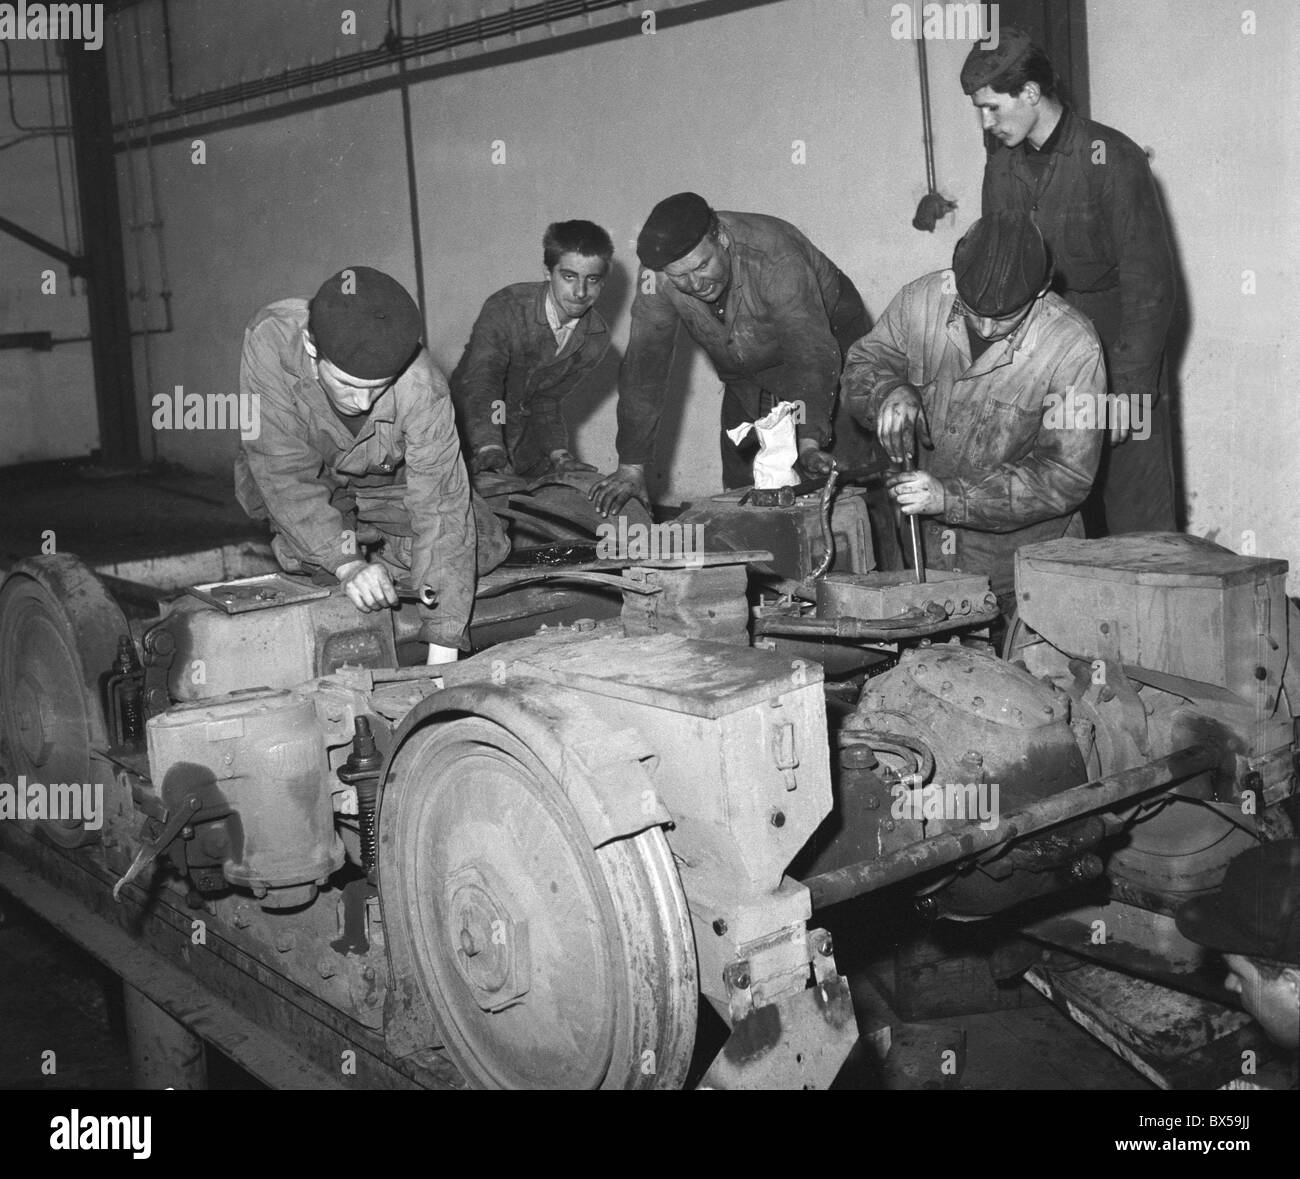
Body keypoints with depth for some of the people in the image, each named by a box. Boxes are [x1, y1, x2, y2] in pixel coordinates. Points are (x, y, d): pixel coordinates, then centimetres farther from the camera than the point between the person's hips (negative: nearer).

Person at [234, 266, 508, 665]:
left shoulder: (423, 389, -38)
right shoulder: (271, 339, -38)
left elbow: (440, 509, -37)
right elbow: (283, 471, -34)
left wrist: (442, 653, -40)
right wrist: (346, 563, -44)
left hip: (384, 483, -1)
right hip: (298, 484, 1)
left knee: (489, 545, -12)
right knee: (309, 556, -22)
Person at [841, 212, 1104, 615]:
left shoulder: (1073, 348, -16)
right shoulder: (921, 301, -7)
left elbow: (1065, 477, -15)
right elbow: (863, 365, 8)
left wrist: (952, 498, -24)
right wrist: (889, 392, -17)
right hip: (932, 543, 3)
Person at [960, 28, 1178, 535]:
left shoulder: (1113, 160, -10)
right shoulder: (1000, 168, 8)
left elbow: (1149, 284, -12)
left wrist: (1126, 391, -17)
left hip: (1117, 359, -5)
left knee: (1138, 525, -3)